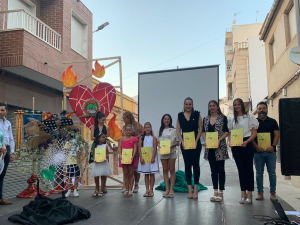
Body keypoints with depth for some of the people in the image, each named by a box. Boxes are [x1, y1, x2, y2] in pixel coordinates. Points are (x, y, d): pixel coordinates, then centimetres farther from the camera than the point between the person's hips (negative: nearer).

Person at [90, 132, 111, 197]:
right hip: (97, 163, 1)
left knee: (103, 177, 3)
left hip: (104, 163, -1)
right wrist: (94, 159, -14)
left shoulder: (105, 146, 3)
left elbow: (107, 154, 0)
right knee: (96, 177, 3)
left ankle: (101, 191, 15)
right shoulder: (95, 146, 4)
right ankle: (97, 190, 24)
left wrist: (105, 158, -20)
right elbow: (94, 154, 4)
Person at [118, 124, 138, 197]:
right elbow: (119, 147, 0)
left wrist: (133, 156, -19)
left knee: (131, 174, 4)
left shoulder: (134, 138, 1)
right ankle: (126, 190, 16)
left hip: (131, 158, -2)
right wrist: (120, 155, -17)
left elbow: (135, 148, -5)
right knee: (126, 174, 9)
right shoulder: (121, 139, 7)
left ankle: (130, 190, 11)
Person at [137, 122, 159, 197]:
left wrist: (153, 157, -14)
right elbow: (139, 148, 2)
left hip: (151, 158, -2)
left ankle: (151, 190, 8)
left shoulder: (153, 138, 1)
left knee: (152, 174, 1)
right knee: (146, 174, 6)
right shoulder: (141, 138, 7)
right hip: (144, 158, 2)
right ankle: (147, 190, 12)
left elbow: (155, 149, -4)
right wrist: (141, 157, -9)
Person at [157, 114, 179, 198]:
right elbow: (158, 141, 14)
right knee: (165, 170, 5)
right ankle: (167, 189, 10)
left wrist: (172, 145, -18)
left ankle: (171, 190, 3)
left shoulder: (173, 130, 2)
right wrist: (158, 145, -7)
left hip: (171, 152, -3)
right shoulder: (160, 130, 13)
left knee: (172, 170, 0)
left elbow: (177, 142, 0)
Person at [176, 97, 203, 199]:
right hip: (185, 144, 2)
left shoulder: (197, 114, 2)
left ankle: (196, 188, 7)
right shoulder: (180, 116, 6)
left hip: (195, 143, -2)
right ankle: (189, 189, 12)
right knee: (187, 165, 5)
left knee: (195, 164, 0)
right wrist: (182, 142, -7)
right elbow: (178, 130, 4)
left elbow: (200, 129, 0)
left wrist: (196, 141, -10)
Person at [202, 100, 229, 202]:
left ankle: (221, 193, 8)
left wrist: (219, 140, -17)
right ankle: (215, 192, 17)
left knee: (220, 169, 0)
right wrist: (205, 140, -5)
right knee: (213, 170, 10)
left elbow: (226, 131, -4)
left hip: (220, 147, -4)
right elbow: (203, 131, 12)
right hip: (209, 148, 4)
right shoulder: (206, 119, 11)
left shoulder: (223, 118, 0)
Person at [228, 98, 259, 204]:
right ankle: (243, 194, 12)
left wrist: (246, 142, -16)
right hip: (235, 146, 4)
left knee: (248, 168, -1)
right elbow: (229, 133, 15)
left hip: (247, 145, -3)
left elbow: (254, 133, -1)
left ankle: (249, 194, 4)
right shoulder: (231, 120, 15)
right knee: (241, 169, 7)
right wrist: (230, 142, -5)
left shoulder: (250, 117, 4)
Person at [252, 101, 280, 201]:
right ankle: (260, 192, 12)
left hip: (270, 151, 0)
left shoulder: (273, 121, 11)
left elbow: (277, 134, 5)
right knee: (259, 173, 4)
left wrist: (273, 146, -10)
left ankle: (272, 193, 10)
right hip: (258, 151, 0)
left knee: (272, 172, 2)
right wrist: (256, 146, -11)